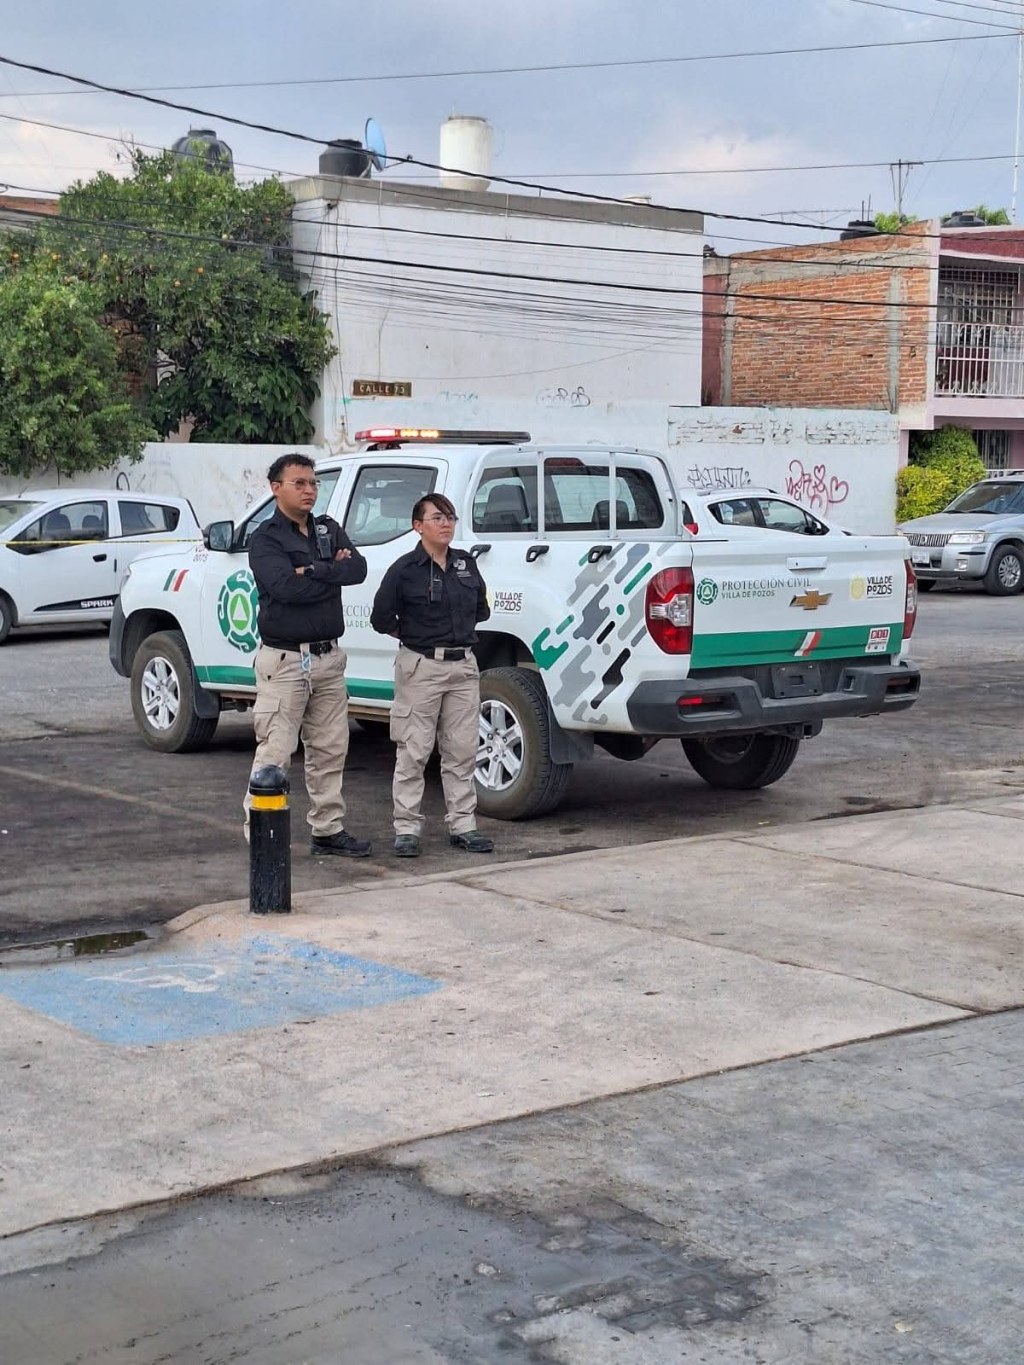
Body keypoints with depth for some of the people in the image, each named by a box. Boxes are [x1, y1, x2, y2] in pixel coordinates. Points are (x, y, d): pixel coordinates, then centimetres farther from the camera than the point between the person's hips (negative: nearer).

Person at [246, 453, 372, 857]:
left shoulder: (329, 530, 14)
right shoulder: (265, 539, -5)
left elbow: (358, 568, -3)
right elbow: (287, 587, -21)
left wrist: (313, 571, -16)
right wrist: (333, 572, -9)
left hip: (328, 657, 7)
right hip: (284, 660, -6)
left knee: (330, 749, 12)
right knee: (274, 753, -7)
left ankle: (328, 829, 22)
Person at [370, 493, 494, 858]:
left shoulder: (466, 564, 9)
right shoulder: (405, 569, -8)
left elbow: (481, 609, 23)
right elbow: (381, 618, -2)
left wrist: (461, 632, 13)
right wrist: (415, 636, 4)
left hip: (463, 666, 5)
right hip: (421, 667, -5)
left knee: (462, 750, 8)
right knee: (413, 752, -1)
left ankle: (462, 825, 16)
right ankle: (407, 828, 5)